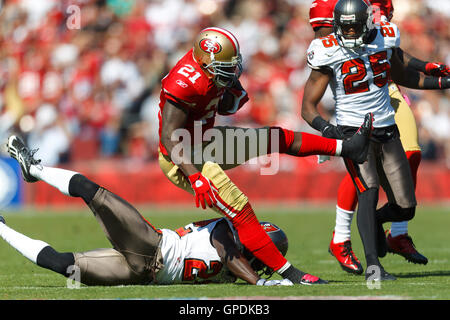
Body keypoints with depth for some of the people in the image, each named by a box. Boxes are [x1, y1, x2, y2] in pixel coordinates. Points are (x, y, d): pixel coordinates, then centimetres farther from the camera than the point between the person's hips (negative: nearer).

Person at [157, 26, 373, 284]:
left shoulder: (213, 72, -2)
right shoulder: (186, 84, -30)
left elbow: (225, 108, 16)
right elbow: (170, 138, -30)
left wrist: (234, 95, -9)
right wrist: (196, 178, -36)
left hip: (204, 143, 10)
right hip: (186, 160, -10)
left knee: (276, 138, 10)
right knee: (241, 212, -13)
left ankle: (347, 148, 18)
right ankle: (289, 273, -9)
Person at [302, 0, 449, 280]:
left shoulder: (385, 40, 0)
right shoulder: (329, 53, -12)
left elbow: (403, 77, 21)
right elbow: (308, 107, -10)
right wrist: (326, 128, -29)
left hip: (387, 131, 4)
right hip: (353, 131, -4)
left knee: (405, 209, 4)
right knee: (369, 192, -24)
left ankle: (374, 221, 37)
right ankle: (373, 265, -24)